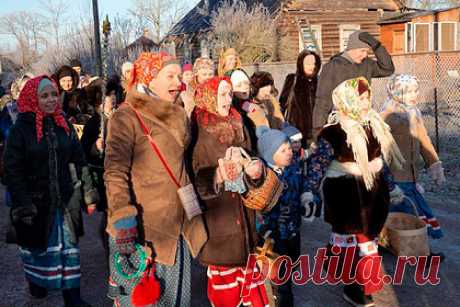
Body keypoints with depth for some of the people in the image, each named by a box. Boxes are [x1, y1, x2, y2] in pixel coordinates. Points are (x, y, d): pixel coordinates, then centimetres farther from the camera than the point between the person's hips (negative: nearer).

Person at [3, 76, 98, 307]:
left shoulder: (64, 126, 4)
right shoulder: (21, 129, -9)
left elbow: (79, 162, 7)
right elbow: (12, 170, -11)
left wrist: (89, 193, 4)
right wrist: (22, 205, -16)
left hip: (65, 199, 3)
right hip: (36, 201, -3)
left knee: (68, 246, 5)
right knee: (36, 246, 15)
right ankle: (36, 281, 41)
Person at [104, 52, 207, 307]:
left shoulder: (179, 116, 13)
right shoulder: (127, 117, -9)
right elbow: (115, 172, -17)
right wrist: (123, 223, -25)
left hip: (180, 227, 7)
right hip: (143, 230, -7)